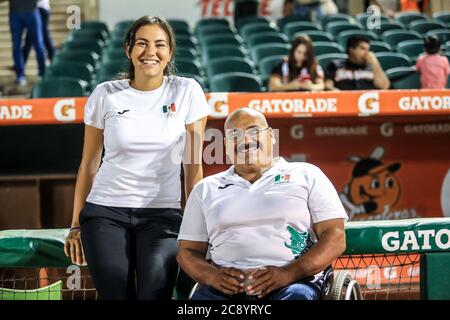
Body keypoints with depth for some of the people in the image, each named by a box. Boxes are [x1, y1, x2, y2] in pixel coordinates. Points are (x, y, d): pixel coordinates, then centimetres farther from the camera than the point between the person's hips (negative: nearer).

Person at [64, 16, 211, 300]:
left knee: (155, 295, -19)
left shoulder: (187, 92, 1)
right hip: (105, 212, 1)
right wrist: (76, 224, 9)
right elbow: (89, 164, 9)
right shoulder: (105, 95, 3)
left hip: (163, 214, -1)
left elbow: (193, 166, 2)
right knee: (117, 295, -9)